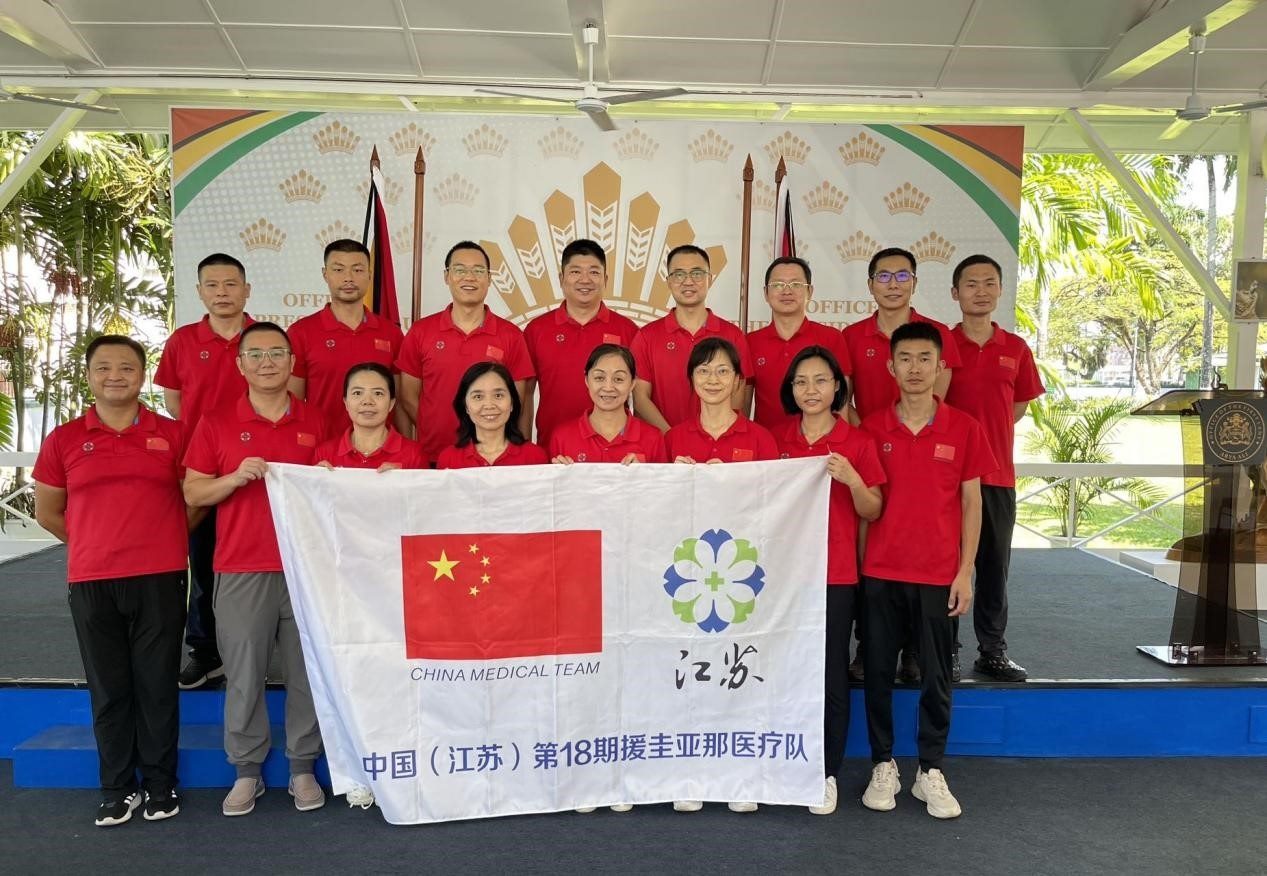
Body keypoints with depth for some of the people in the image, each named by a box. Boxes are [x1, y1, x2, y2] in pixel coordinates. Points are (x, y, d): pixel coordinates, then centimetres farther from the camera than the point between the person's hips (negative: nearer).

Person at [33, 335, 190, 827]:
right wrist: (100, 544, 12)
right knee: (108, 689, 9)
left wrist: (158, 539, 8)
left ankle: (160, 785, 18)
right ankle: (118, 789, 21)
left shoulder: (172, 434, 3)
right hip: (91, 582, 1)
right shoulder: (63, 440, 5)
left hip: (160, 579, -1)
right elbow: (47, 513, 13)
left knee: (157, 685, 5)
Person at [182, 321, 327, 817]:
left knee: (307, 674, 6)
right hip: (241, 571, -1)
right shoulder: (216, 424, 5)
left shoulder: (316, 422, 8)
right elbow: (192, 493, 5)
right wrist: (236, 477, -13)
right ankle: (246, 771, 21)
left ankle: (303, 768, 20)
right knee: (243, 677, 5)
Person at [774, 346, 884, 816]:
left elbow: (872, 513, 1)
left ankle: (827, 773, 18)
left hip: (836, 575, -1)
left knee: (830, 674, 4)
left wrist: (851, 479, -15)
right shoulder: (777, 439, 7)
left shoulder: (857, 442, 1)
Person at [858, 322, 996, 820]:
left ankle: (931, 773, 22)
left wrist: (965, 572, -2)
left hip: (939, 574, 0)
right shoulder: (872, 428, 1)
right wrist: (858, 564, 1)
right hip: (880, 572, 1)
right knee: (878, 672, 8)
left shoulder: (963, 428, 0)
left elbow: (971, 503, 2)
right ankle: (883, 767, 23)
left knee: (936, 677, 8)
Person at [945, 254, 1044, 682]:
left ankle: (993, 650, 21)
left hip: (998, 472, 3)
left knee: (995, 562, 10)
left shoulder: (1016, 349, 7)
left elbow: (1019, 405, 16)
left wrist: (986, 433, 6)